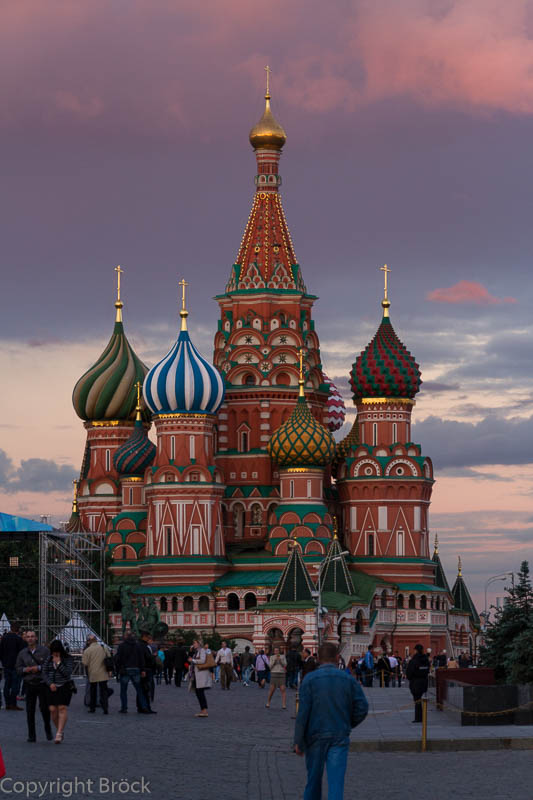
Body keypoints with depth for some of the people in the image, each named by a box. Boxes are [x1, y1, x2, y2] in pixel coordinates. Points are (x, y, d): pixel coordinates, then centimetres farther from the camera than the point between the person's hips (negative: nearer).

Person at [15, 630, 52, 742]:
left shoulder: (44, 650, 0)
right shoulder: (22, 653, 9)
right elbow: (18, 668, 10)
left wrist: (39, 668, -15)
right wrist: (25, 670, -9)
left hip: (42, 683, -2)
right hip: (29, 685, 3)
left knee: (44, 708, -5)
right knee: (30, 710, 1)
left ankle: (48, 729, 20)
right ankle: (31, 735, 8)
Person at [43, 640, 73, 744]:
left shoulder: (68, 659, -3)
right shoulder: (48, 659, 7)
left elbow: (67, 673, -13)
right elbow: (44, 673, 6)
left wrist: (59, 663, -17)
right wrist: (50, 683, -8)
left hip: (64, 686, -3)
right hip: (51, 686, 3)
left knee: (62, 708, -13)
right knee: (53, 709, -3)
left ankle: (59, 733, -16)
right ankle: (59, 730, 17)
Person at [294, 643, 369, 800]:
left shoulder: (310, 679, -7)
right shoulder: (348, 679, 0)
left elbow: (303, 712, -11)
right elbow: (362, 707, -1)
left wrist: (298, 741, -6)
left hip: (315, 736, 0)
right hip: (340, 737, 0)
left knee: (314, 778, 16)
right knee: (336, 781, -5)